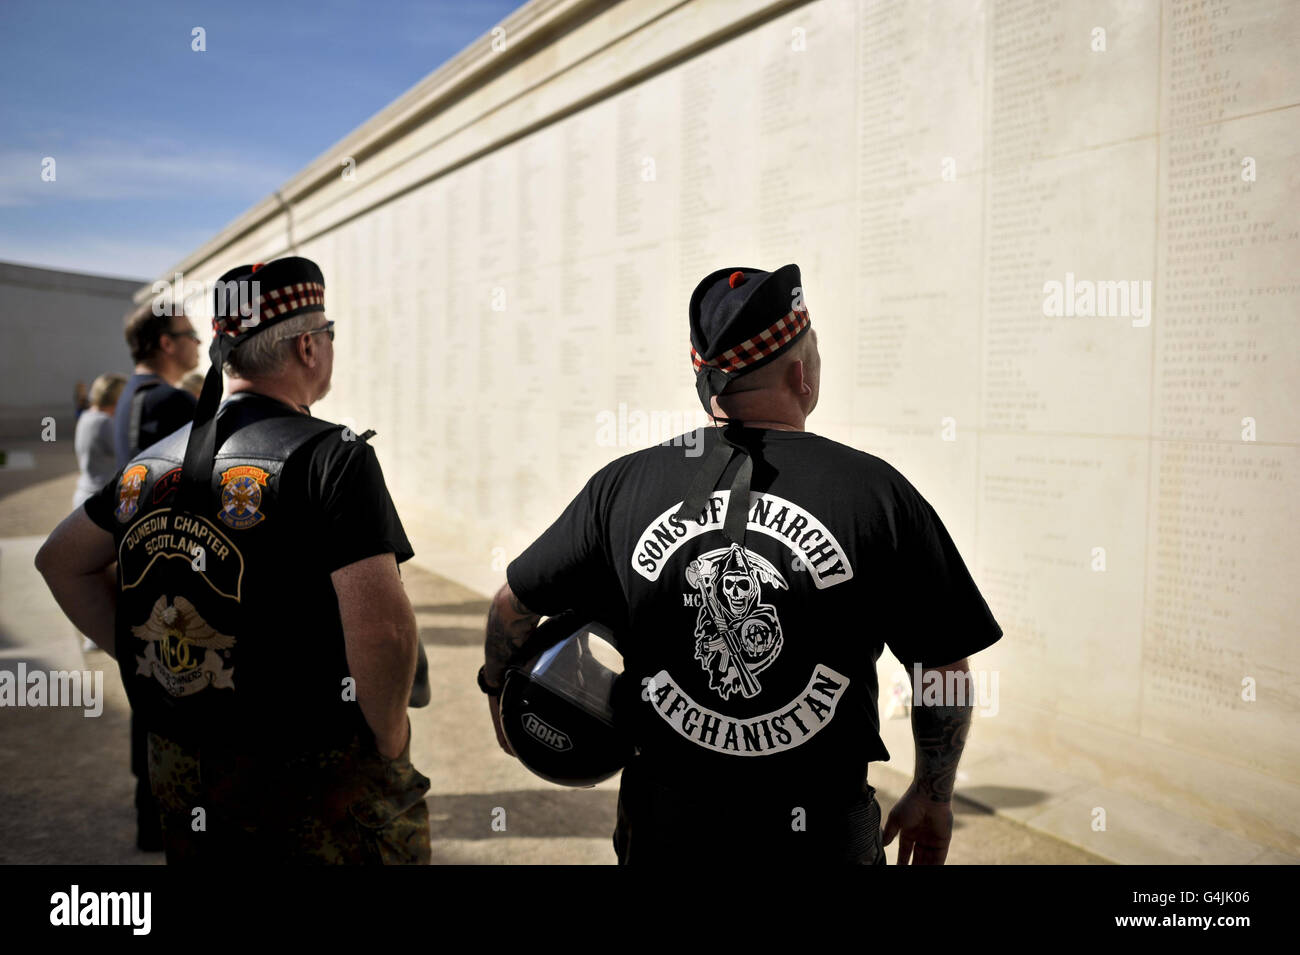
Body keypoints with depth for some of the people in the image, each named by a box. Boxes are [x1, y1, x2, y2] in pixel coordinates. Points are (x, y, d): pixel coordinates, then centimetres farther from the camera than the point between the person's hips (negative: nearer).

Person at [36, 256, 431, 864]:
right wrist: (390, 740, -13)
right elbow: (382, 627, -29)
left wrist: (139, 659, 14)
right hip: (318, 788, -6)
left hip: (179, 774, 6)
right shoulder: (332, 454, -18)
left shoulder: (154, 459, 5)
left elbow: (61, 559, 18)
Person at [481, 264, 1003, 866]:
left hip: (662, 828, 2)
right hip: (821, 835, -1)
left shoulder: (622, 487, -8)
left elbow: (513, 604, 3)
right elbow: (945, 671, -7)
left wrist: (500, 693, 22)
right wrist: (933, 795, 10)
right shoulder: (878, 492, -12)